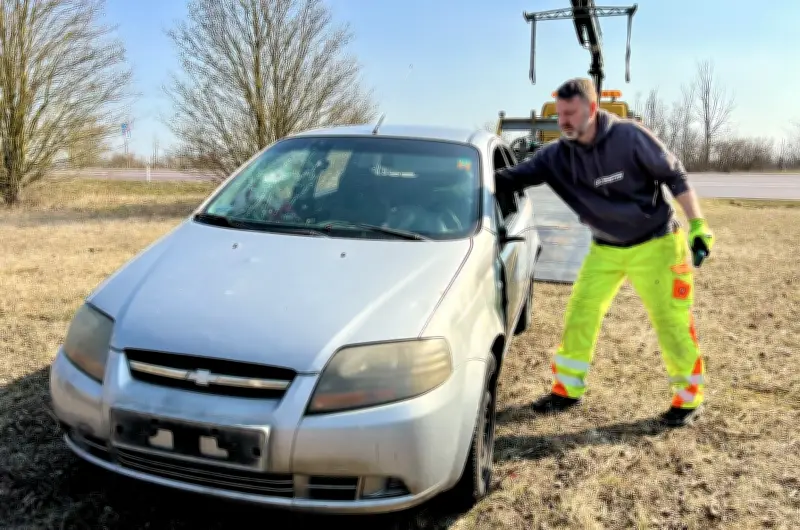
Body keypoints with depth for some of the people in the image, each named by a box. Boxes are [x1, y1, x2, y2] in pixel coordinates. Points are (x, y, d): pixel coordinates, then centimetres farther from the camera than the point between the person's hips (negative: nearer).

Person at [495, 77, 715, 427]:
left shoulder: (630, 136, -20)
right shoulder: (557, 155, -9)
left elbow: (676, 176, -12)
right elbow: (516, 177, -10)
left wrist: (698, 227, -14)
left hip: (654, 243, -4)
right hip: (605, 248, 4)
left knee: (671, 322, 0)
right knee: (580, 314, 2)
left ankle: (690, 398, 18)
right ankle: (567, 389, 17)